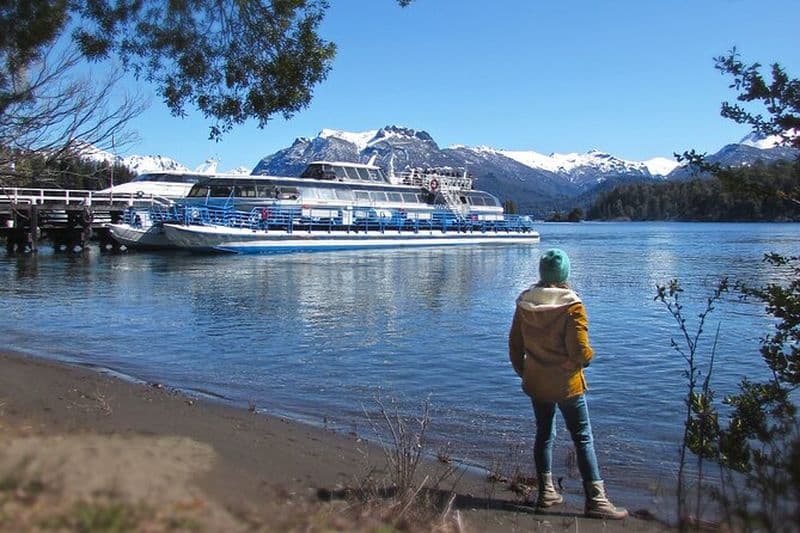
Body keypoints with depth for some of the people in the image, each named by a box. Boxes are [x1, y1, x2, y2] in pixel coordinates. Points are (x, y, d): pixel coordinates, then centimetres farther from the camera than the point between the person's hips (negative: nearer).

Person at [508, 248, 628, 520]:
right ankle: (595, 499, 8)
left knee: (544, 435, 17)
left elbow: (514, 344, 6)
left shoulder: (524, 303, -2)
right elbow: (580, 352, -21)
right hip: (566, 385, -5)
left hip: (536, 384, 5)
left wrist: (523, 372, 19)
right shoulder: (571, 305, -18)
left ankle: (546, 492, 26)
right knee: (583, 439, 5)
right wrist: (587, 356, 2)